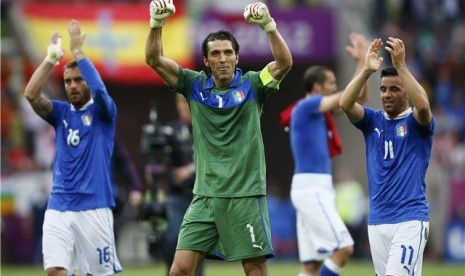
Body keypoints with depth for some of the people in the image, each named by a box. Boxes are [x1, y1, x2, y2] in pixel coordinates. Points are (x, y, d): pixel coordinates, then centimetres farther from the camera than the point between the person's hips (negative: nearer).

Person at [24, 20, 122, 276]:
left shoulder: (103, 112, 3)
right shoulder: (61, 113, 12)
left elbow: (99, 90, -20)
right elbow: (31, 94, -4)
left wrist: (77, 51, -16)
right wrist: (51, 58, -10)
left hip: (94, 208, -3)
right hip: (58, 208, 3)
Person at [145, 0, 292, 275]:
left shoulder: (251, 85, -1)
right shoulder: (195, 85, 6)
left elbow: (284, 63, -17)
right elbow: (154, 59, -1)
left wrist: (268, 25, -31)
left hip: (246, 195, -3)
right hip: (205, 196, 3)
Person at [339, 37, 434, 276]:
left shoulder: (416, 122, 1)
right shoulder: (373, 121, 11)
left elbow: (423, 105, -23)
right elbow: (345, 104, -6)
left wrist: (400, 66, -25)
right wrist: (366, 70, -18)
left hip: (410, 218, -5)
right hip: (377, 219, 5)